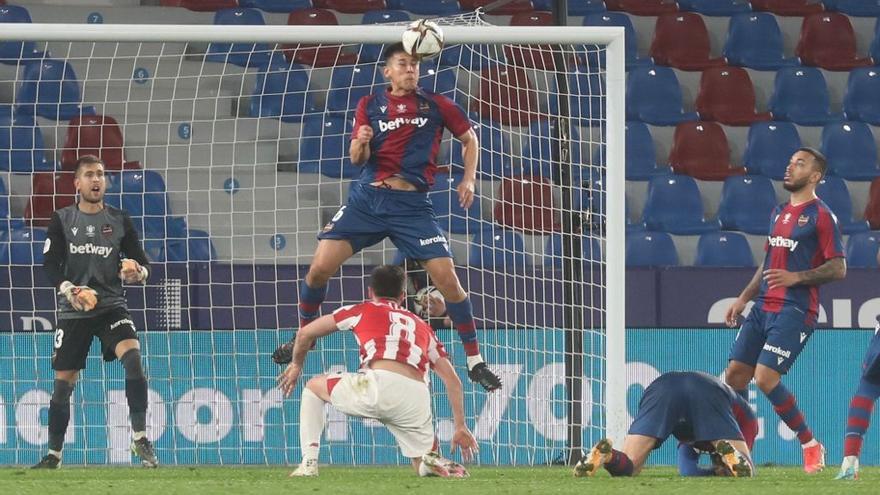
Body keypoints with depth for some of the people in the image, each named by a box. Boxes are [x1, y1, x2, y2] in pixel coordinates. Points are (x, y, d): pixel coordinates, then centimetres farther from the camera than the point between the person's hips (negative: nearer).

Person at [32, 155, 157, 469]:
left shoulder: (119, 221, 6)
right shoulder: (62, 220, 4)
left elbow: (142, 264, 7)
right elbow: (50, 264, 0)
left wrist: (138, 273, -17)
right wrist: (68, 289, -19)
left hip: (111, 305, 0)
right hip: (73, 311, 0)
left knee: (132, 355, -26)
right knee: (63, 382, 2)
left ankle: (140, 438, -23)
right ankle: (53, 454, 15)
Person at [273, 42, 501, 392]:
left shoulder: (436, 105, 6)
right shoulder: (370, 105, 9)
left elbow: (469, 139, 18)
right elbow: (357, 158, 4)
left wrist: (468, 180, 4)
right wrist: (360, 142, -19)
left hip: (412, 204, -1)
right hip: (367, 198, 1)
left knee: (446, 277, -11)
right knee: (320, 267, -8)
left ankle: (475, 362, 0)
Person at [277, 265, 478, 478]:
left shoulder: (363, 310, 23)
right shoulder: (422, 326, 31)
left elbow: (305, 333, 29)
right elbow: (453, 381, 25)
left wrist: (296, 365, 47)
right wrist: (460, 427, 28)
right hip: (417, 401, 3)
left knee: (313, 387, 25)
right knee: (425, 467, 22)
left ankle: (309, 462, 10)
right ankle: (444, 467, -15)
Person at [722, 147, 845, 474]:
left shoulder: (820, 216, -7)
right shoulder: (779, 212, 18)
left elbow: (838, 269, -11)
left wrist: (797, 278, -21)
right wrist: (743, 298, 21)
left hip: (796, 310, -8)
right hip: (764, 307, 8)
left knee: (765, 377, -17)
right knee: (735, 374, 3)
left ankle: (811, 445, -2)